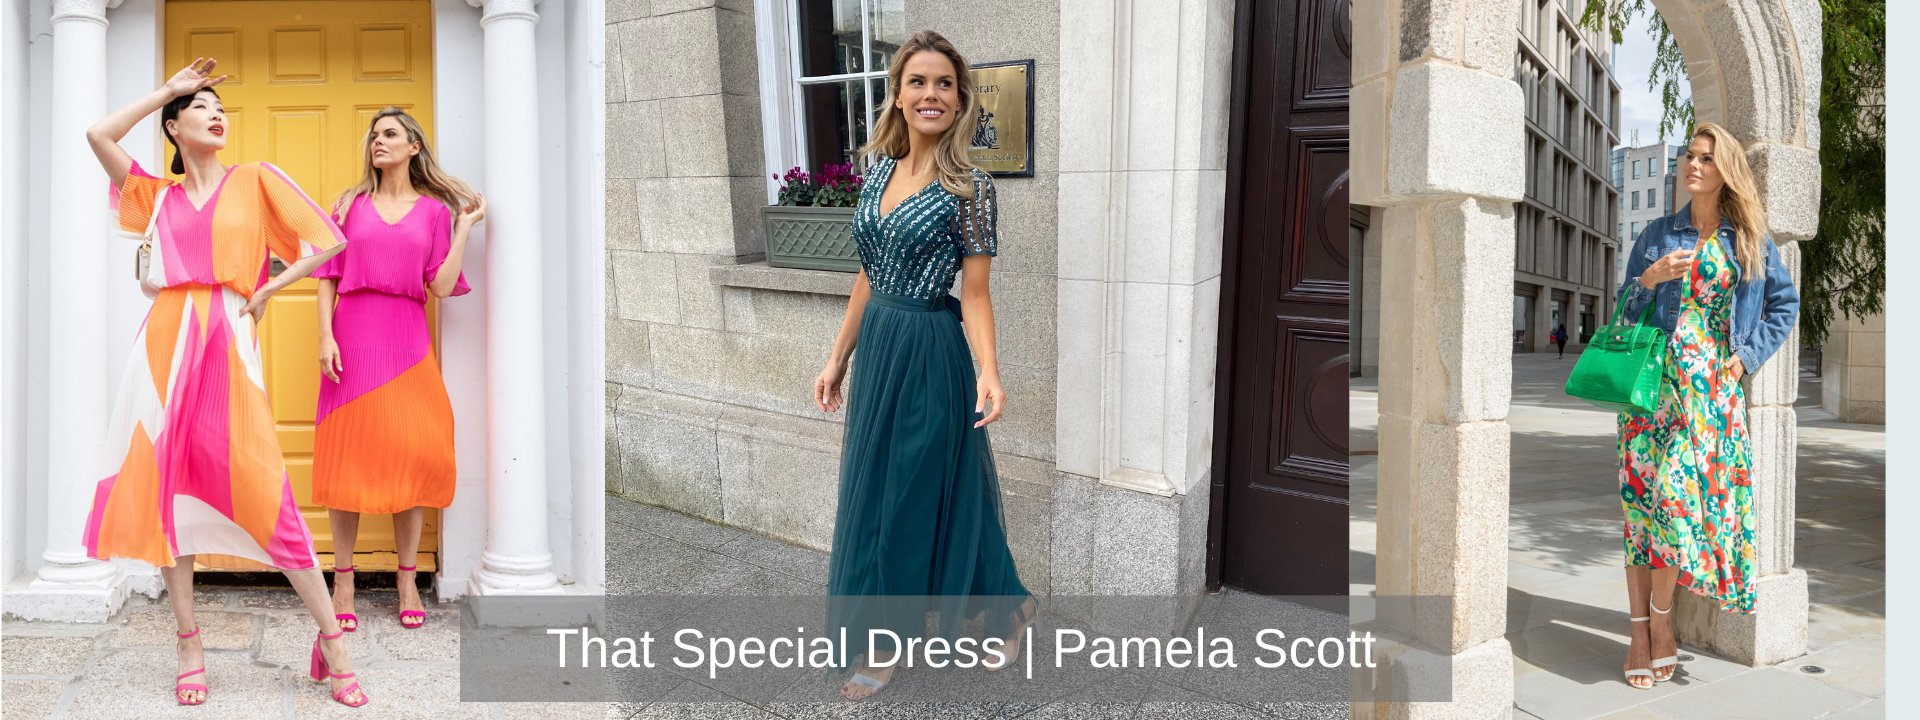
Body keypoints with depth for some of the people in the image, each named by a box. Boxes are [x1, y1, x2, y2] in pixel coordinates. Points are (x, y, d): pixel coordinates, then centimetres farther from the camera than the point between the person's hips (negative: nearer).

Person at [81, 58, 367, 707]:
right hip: (166, 343, 3)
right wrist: (166, 89, 13)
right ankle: (189, 647, 9)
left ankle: (332, 641, -6)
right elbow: (98, 134, 7)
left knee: (264, 492, -10)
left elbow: (330, 241, 6)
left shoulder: (255, 179, 11)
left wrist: (265, 292, 4)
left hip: (227, 342, -3)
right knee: (170, 486, 1)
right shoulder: (159, 196, 18)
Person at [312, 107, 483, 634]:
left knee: (412, 454, -1)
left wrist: (465, 227, 2)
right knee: (347, 454, -1)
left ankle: (408, 581, 9)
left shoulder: (434, 210, 10)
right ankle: (343, 582, 8)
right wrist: (325, 335, -5)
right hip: (352, 336, 0)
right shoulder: (351, 204, 11)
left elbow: (441, 286, 1)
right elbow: (328, 277, 7)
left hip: (406, 339, 0)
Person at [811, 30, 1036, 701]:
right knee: (871, 488, 13)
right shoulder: (879, 174, 7)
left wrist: (989, 373, -28)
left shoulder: (969, 188, -12)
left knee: (917, 491, 3)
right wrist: (837, 359, 13)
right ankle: (885, 640, 28)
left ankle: (1011, 607, 26)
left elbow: (975, 294, -13)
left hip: (929, 355, -7)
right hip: (876, 346, 7)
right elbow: (869, 277, 12)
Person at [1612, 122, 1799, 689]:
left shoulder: (1749, 239, 9)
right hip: (1653, 380, 1)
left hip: (1710, 387, -1)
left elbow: (1786, 302, 16)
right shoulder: (1657, 235, 11)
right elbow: (1624, 311, 12)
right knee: (1641, 497, -4)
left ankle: (1660, 617, 4)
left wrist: (1747, 355, 4)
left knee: (1677, 492, -13)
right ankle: (1641, 632, 2)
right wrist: (1648, 280, -8)